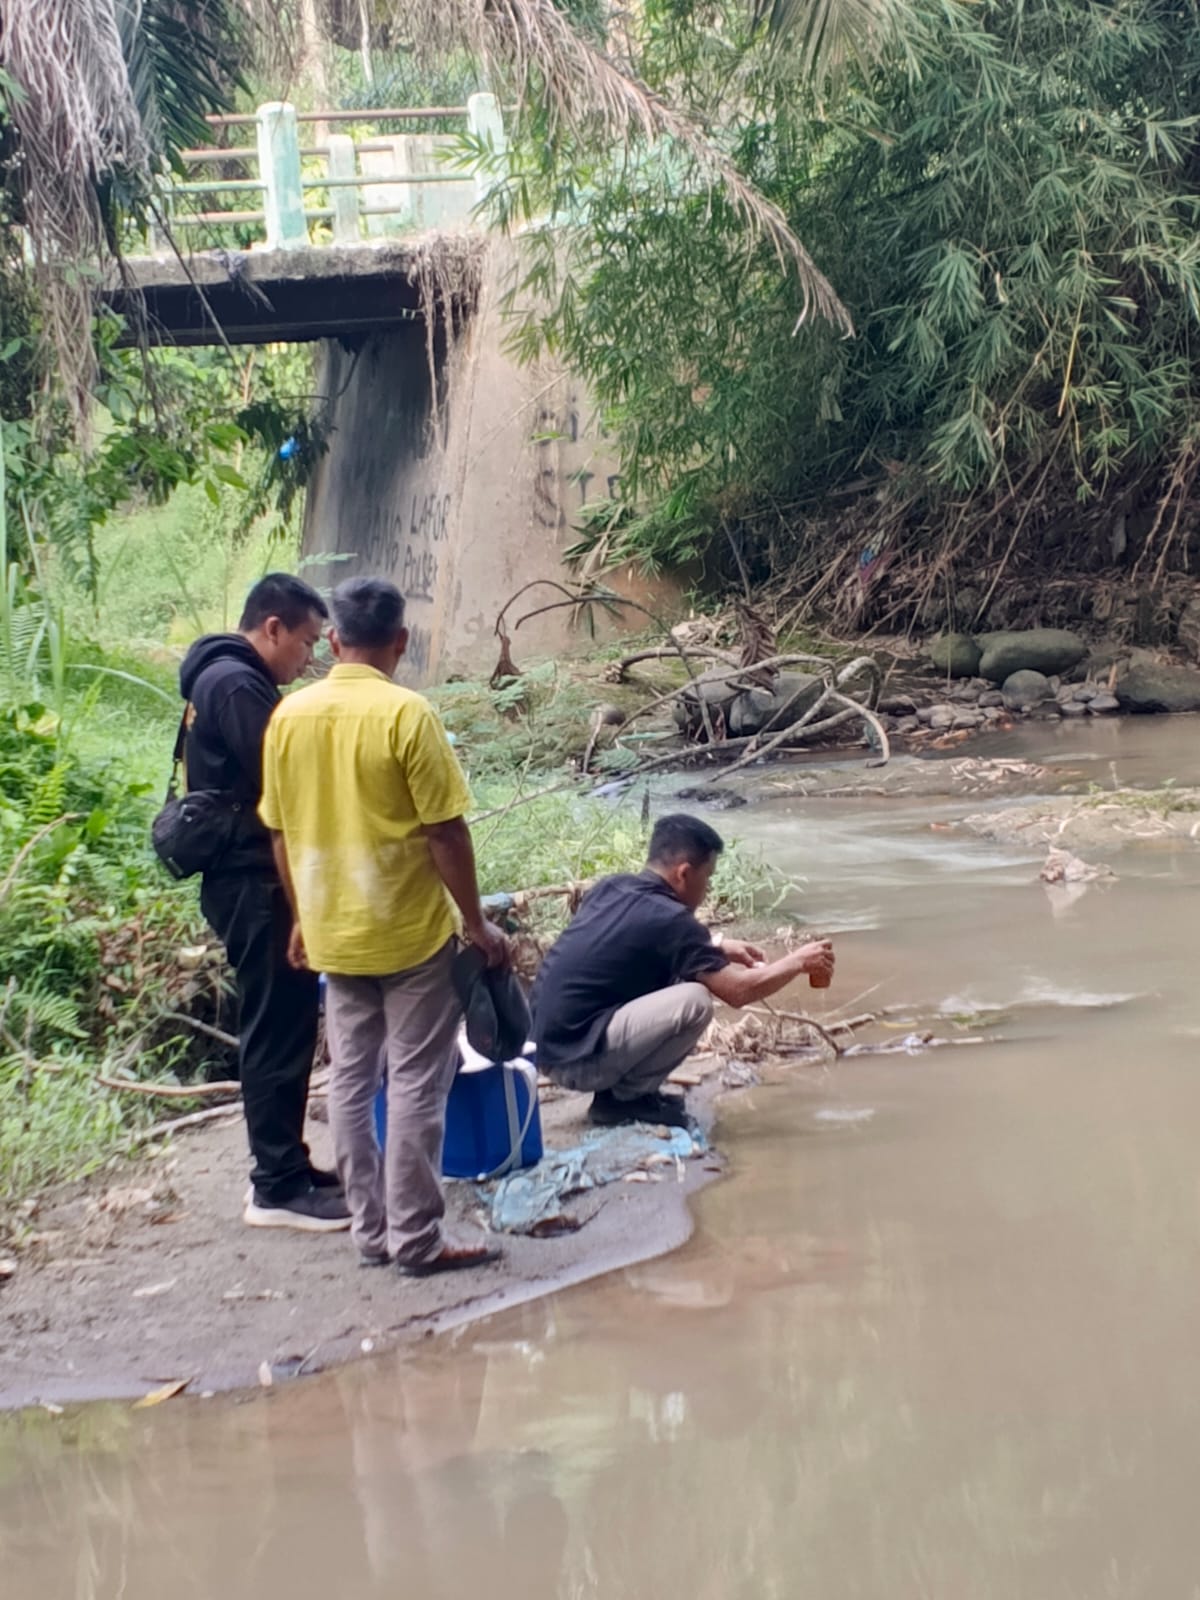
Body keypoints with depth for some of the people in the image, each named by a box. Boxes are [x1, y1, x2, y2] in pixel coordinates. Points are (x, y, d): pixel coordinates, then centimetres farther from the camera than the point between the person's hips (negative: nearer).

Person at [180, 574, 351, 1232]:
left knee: (280, 1026, 16)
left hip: (248, 881, 11)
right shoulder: (237, 685, -18)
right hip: (258, 886, -11)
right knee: (280, 1030, -5)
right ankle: (278, 1188, 0)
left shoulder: (222, 679, 16)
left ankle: (285, 1167, 23)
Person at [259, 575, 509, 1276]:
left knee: (352, 1080, 12)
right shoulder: (406, 714, -16)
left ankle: (373, 1231, 18)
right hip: (411, 931, -5)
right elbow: (445, 832, -15)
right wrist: (480, 925, -6)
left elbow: (282, 831, 8)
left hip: (333, 931, 5)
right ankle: (417, 1239, 5)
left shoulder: (290, 715, 0)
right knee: (416, 1085, 2)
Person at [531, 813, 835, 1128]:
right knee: (694, 1001, -17)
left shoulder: (612, 888, 9)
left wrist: (717, 947, 29)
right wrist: (798, 961, 5)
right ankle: (623, 1098, -2)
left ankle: (621, 1088, 15)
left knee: (678, 977, 18)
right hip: (574, 1056, -9)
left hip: (549, 1042, 9)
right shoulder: (668, 918, -15)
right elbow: (738, 991, -10)